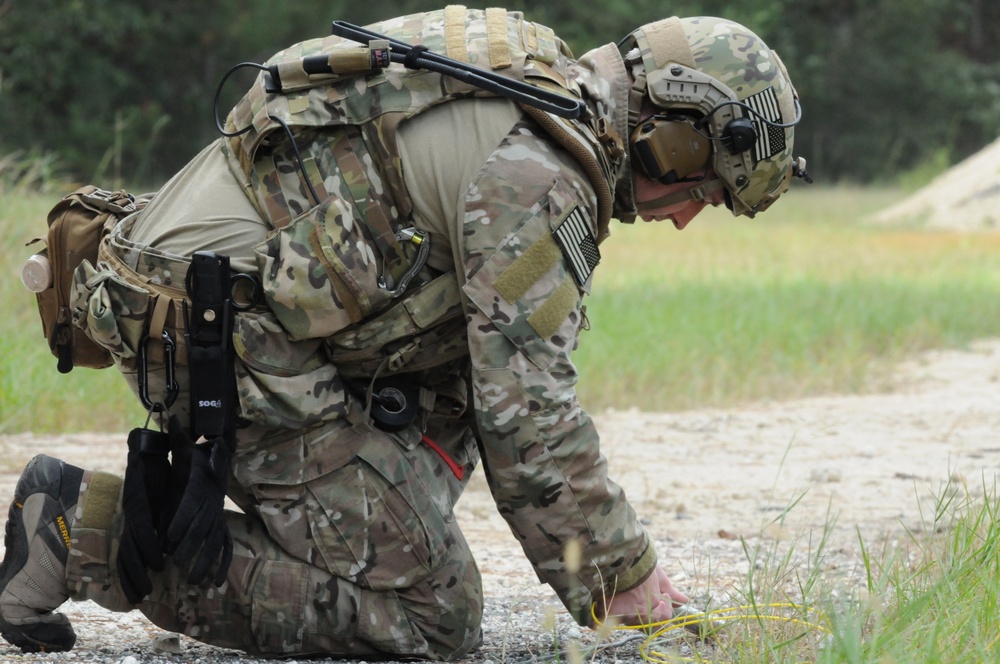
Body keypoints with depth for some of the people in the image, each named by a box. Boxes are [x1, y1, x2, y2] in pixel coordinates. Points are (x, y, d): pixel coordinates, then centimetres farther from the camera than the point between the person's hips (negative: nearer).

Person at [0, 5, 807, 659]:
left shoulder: (532, 90, 17)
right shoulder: (536, 174, -15)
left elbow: (503, 360, 23)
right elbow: (526, 406, -16)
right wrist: (621, 572, -5)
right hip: (235, 344, -10)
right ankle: (92, 529, -12)